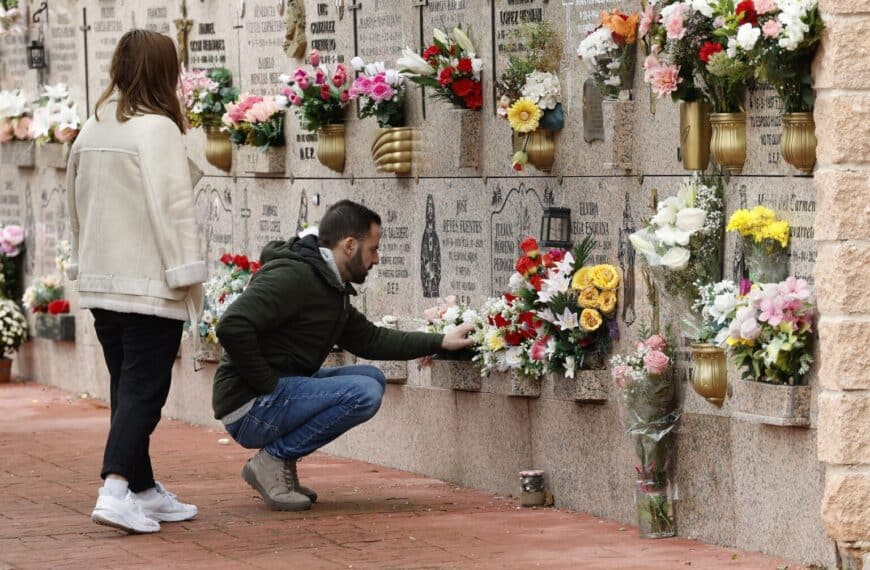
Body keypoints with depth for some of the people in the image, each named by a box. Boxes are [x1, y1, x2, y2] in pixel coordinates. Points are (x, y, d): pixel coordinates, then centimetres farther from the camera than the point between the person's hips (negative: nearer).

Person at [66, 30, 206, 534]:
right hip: (150, 284, -8)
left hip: (101, 280, 8)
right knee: (144, 389, -7)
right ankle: (116, 489, -20)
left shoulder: (91, 131, 11)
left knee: (127, 387, 15)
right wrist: (187, 274, -15)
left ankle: (145, 491, 21)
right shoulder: (157, 129, -14)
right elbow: (172, 206, -18)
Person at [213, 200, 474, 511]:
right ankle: (273, 460, -10)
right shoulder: (293, 275, -18)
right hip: (249, 408, -10)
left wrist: (441, 342, 19)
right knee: (364, 393, -20)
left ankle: (281, 460, 6)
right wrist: (268, 384, -21)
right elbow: (232, 327, -29)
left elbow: (369, 339, 21)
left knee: (373, 378, 11)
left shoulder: (331, 286, 14)